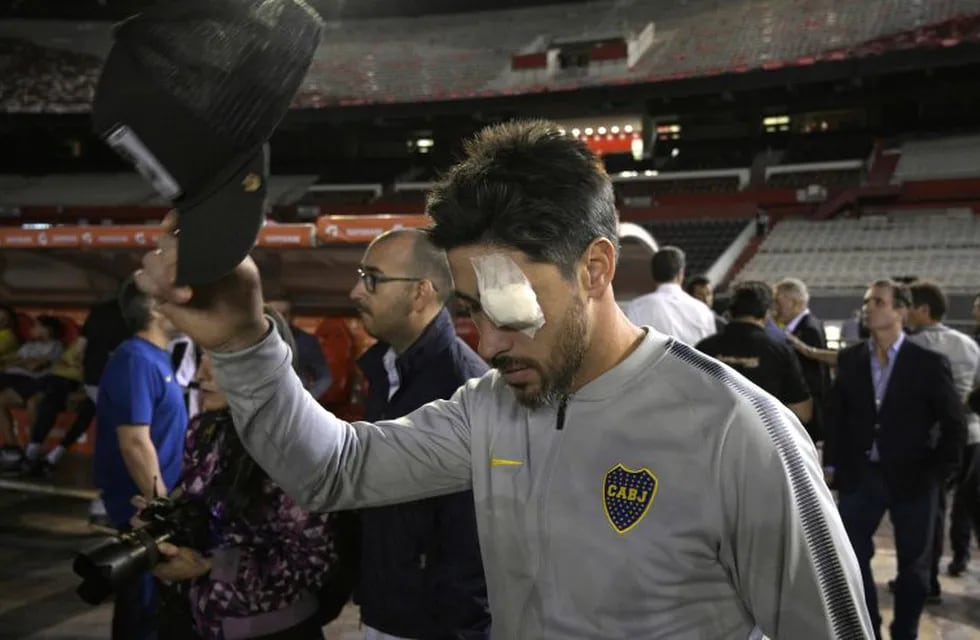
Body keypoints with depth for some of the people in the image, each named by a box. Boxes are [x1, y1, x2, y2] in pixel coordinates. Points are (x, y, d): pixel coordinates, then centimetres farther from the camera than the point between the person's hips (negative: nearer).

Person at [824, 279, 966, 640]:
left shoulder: (928, 363, -9)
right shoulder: (850, 358, 1)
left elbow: (954, 423, -4)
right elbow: (836, 414, 7)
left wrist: (940, 473, -8)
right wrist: (832, 464, 3)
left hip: (912, 479, -3)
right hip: (860, 475, 3)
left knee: (913, 564, 12)